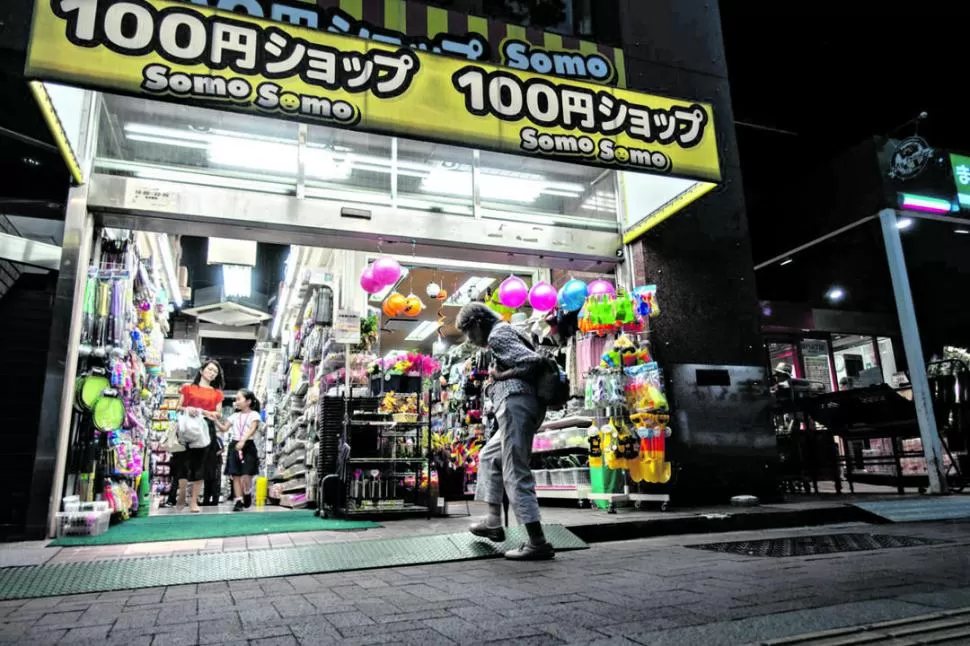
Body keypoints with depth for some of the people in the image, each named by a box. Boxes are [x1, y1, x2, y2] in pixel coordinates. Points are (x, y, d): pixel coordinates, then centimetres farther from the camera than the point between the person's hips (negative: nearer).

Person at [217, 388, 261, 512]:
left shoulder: (254, 414, -2)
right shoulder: (235, 416, 15)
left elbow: (252, 429, -16)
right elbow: (224, 428, 9)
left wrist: (243, 441, -30)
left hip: (247, 446, -5)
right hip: (234, 446, 5)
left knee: (245, 477, -10)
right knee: (235, 476, 3)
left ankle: (248, 495, 16)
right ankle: (239, 501, 9)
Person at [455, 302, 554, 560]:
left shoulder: (497, 335, -3)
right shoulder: (506, 334, 27)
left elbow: (533, 360, -16)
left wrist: (501, 376, -7)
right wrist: (498, 378, 10)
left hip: (515, 403, -11)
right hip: (526, 404, 11)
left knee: (516, 473, -9)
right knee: (489, 457, 23)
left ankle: (538, 542, -8)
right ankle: (494, 523, 25)